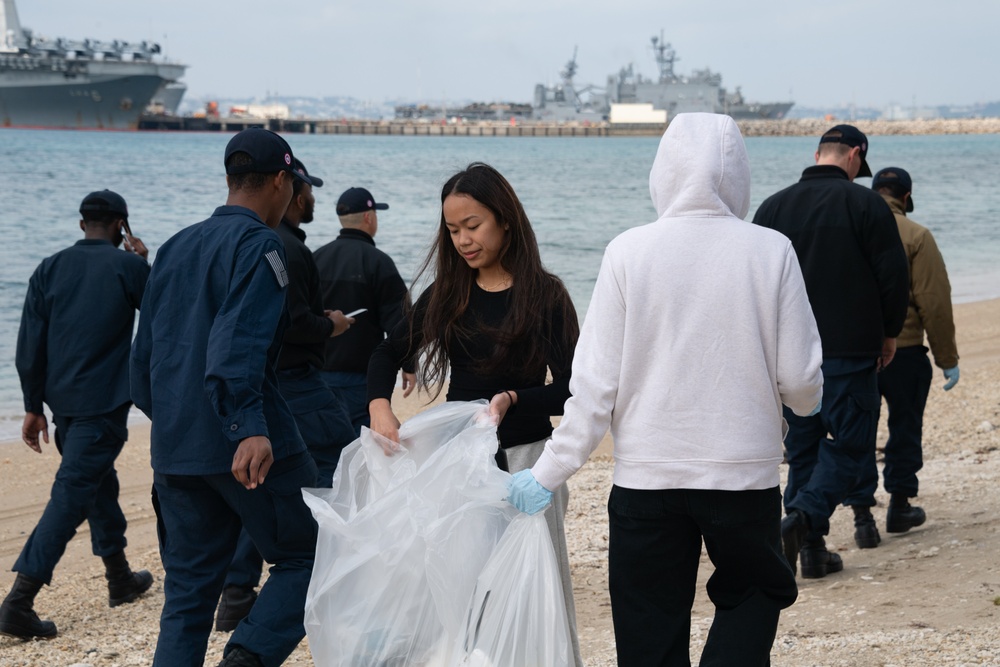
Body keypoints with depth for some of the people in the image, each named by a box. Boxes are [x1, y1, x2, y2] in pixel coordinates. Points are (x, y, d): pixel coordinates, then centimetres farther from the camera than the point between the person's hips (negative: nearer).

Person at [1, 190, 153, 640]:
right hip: (104, 402, -6)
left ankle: (120, 579, 35)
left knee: (99, 483, 22)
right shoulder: (128, 266, -6)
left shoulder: (50, 269, 6)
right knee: (71, 494, -7)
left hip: (62, 401, 6)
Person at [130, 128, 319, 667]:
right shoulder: (259, 245, -7)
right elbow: (238, 344, -22)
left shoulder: (175, 248, 17)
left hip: (174, 448, 7)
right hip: (243, 445, -7)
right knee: (305, 557, 3)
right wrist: (251, 428, -32)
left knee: (188, 588, 11)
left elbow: (143, 353, 22)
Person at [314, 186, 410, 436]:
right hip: (361, 376, -5)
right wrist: (408, 366, -4)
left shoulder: (317, 259, 8)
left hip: (319, 372, 6)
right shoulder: (377, 261, -9)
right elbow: (397, 320, -12)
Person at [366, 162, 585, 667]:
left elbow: (572, 390, -10)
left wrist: (512, 400, -26)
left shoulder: (544, 294, -6)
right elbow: (389, 352, 12)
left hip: (523, 459, -4)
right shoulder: (448, 294, 8)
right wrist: (379, 407, -7)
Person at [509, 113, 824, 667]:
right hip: (745, 472, 0)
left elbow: (596, 381, -7)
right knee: (754, 595, 22)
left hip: (646, 476, 0)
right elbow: (800, 379, -3)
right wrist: (805, 401, 21)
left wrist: (550, 472, 2)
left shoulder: (629, 252, -7)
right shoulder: (771, 251, -6)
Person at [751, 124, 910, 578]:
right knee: (848, 442, 3)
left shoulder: (772, 207, 7)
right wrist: (890, 332, 8)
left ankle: (812, 551, 10)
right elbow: (893, 276, -7)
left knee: (802, 445, 12)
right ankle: (804, 519, -18)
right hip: (849, 351, -5)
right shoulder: (865, 204, -7)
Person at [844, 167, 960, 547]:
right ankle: (899, 507, 25)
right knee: (905, 426, 16)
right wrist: (947, 359, 1)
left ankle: (862, 514, 1)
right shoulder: (915, 237, -7)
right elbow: (934, 303, -8)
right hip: (902, 351, -2)